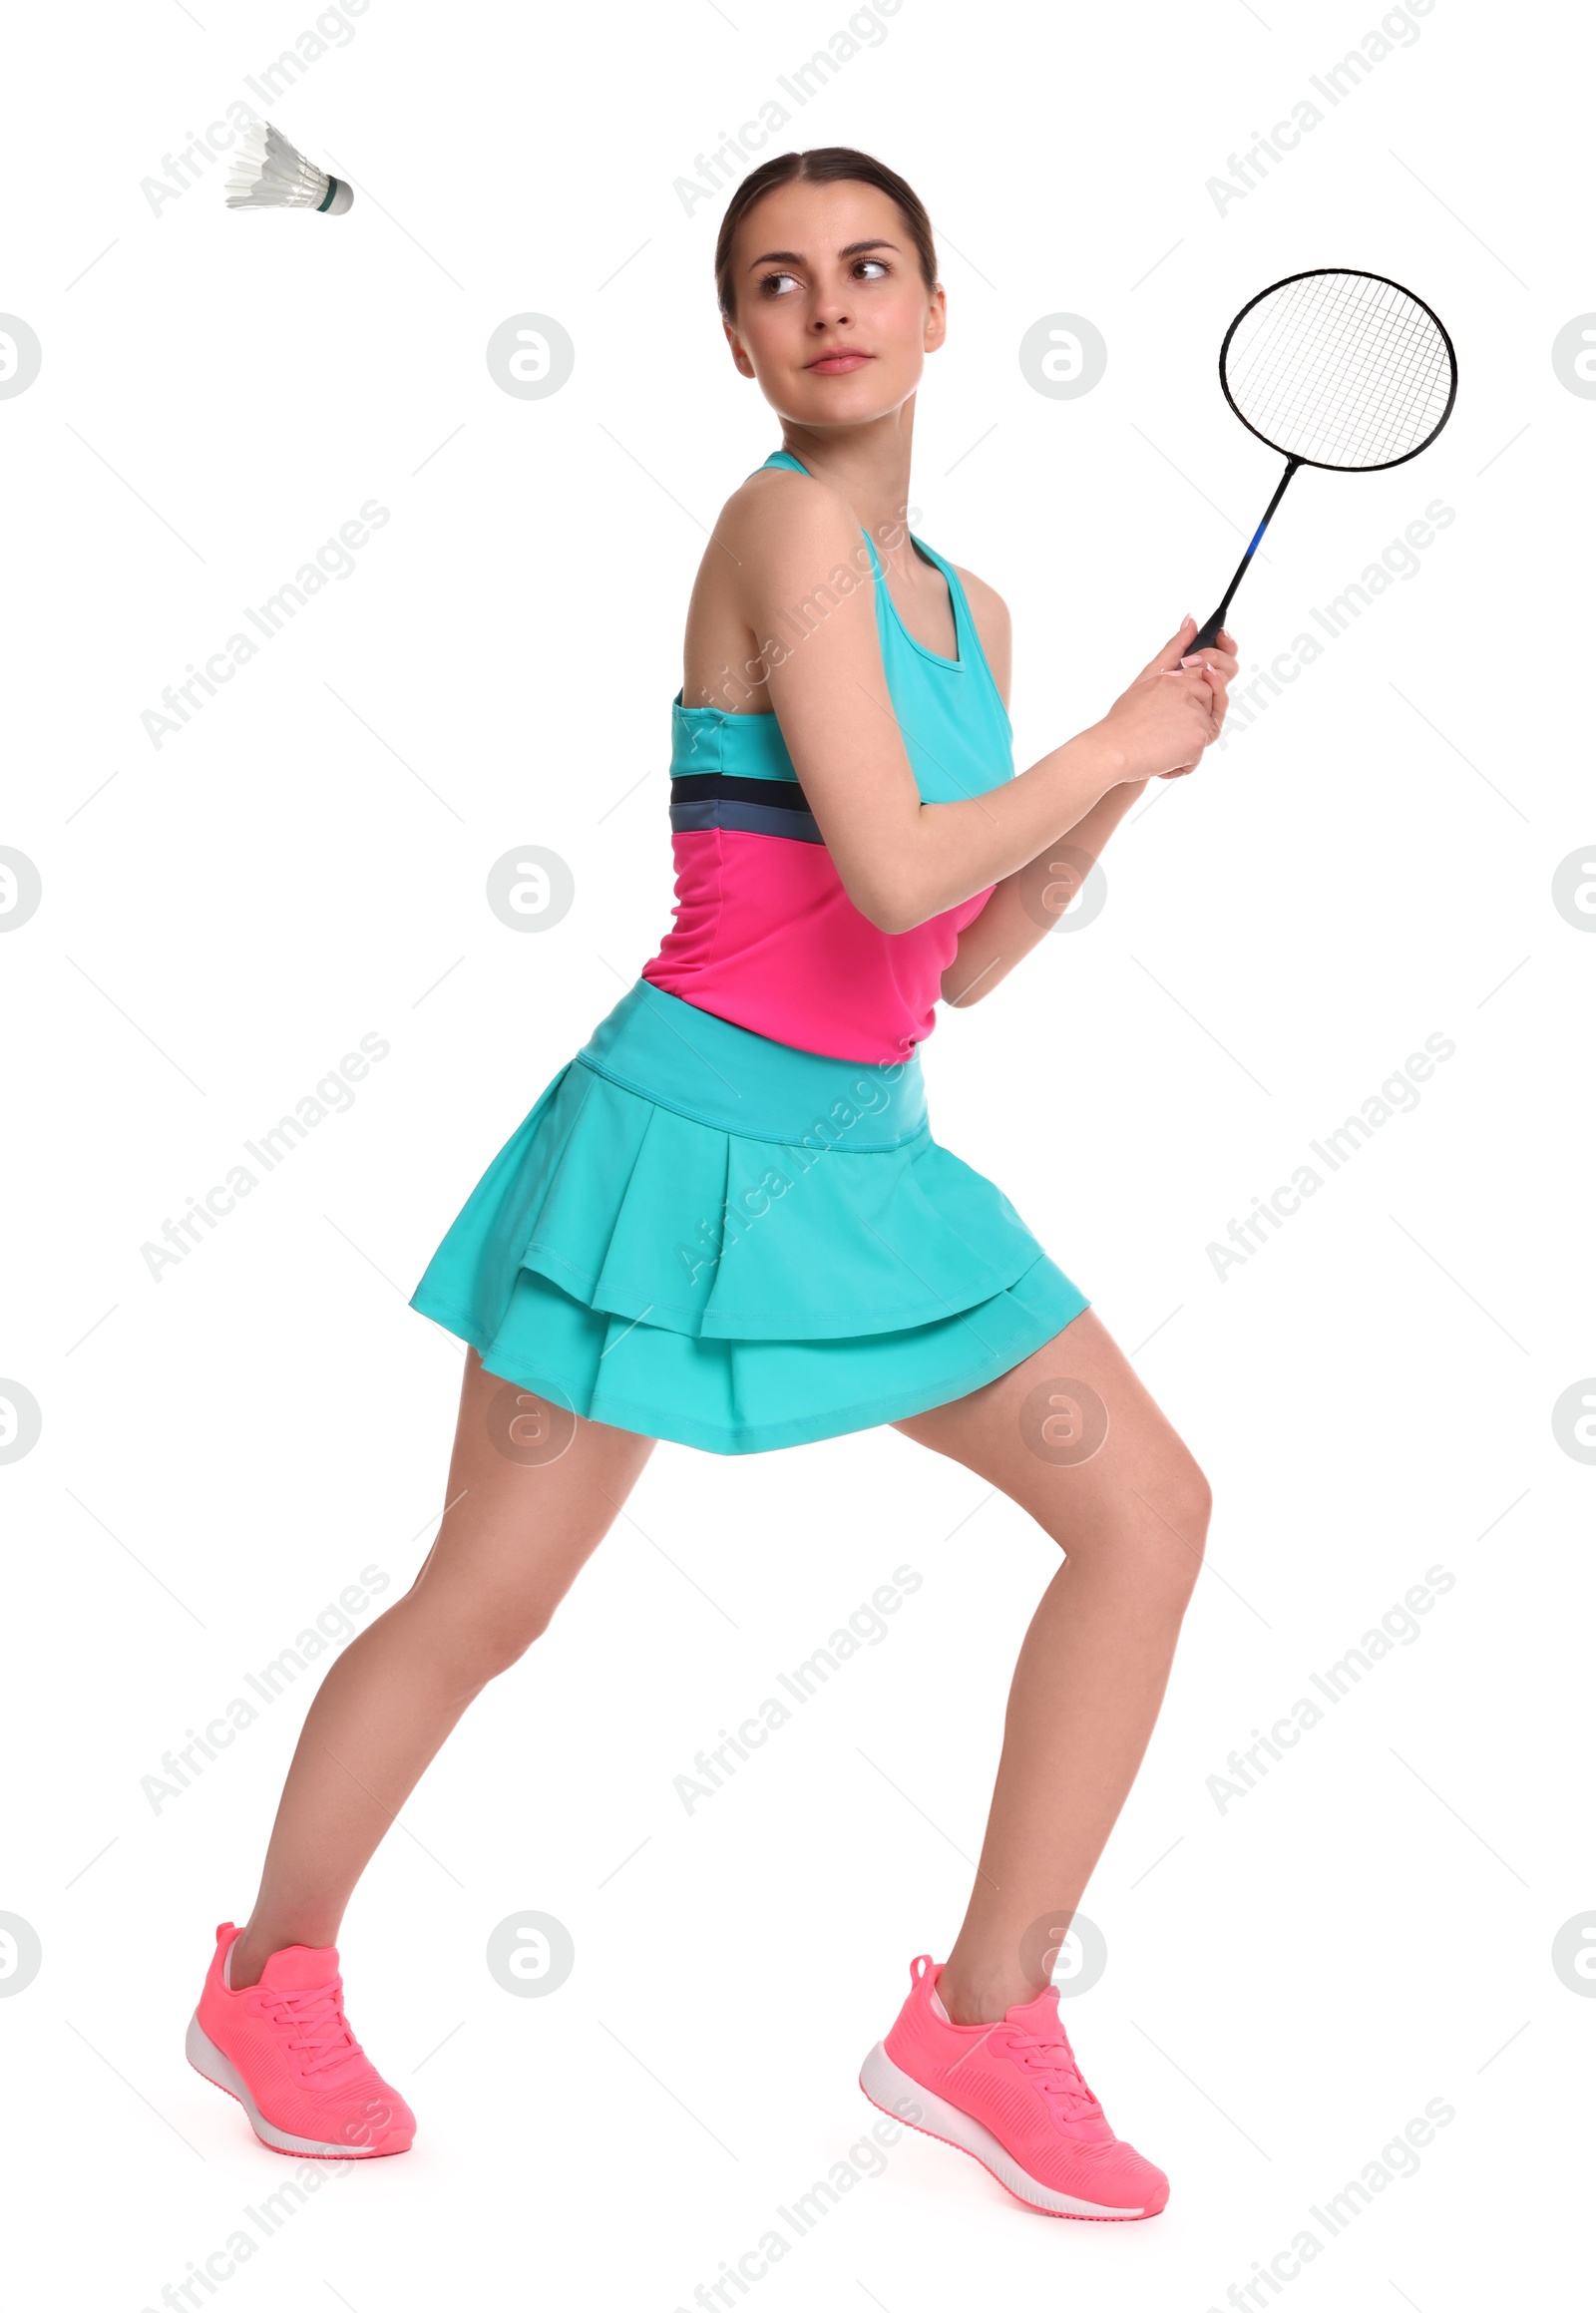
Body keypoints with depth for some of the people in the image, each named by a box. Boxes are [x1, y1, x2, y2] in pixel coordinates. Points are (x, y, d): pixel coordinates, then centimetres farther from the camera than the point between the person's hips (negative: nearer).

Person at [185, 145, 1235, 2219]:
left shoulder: (965, 613, 11)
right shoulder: (785, 523, -13)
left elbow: (965, 963, 13)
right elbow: (892, 875, -24)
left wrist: (1128, 773, 3)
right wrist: (1114, 741, -9)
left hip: (868, 1161, 8)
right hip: (682, 1135, -8)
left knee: (1149, 1510, 2)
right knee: (483, 1605, 2)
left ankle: (984, 2017, 11)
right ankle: (274, 1980, 28)